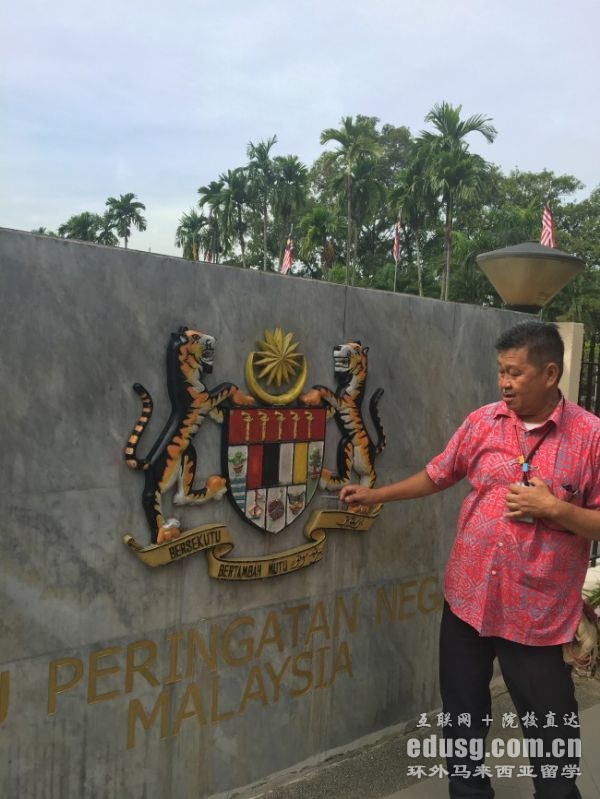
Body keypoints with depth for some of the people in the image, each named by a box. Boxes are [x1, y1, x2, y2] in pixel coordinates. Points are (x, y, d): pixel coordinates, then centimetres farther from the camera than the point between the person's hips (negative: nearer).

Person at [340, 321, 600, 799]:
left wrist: (552, 508, -20)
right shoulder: (482, 423, -1)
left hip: (538, 612, -3)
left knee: (551, 733, 13)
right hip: (467, 598, 4)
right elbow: (438, 474, 10)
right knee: (463, 715, 21)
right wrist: (376, 495, 7)